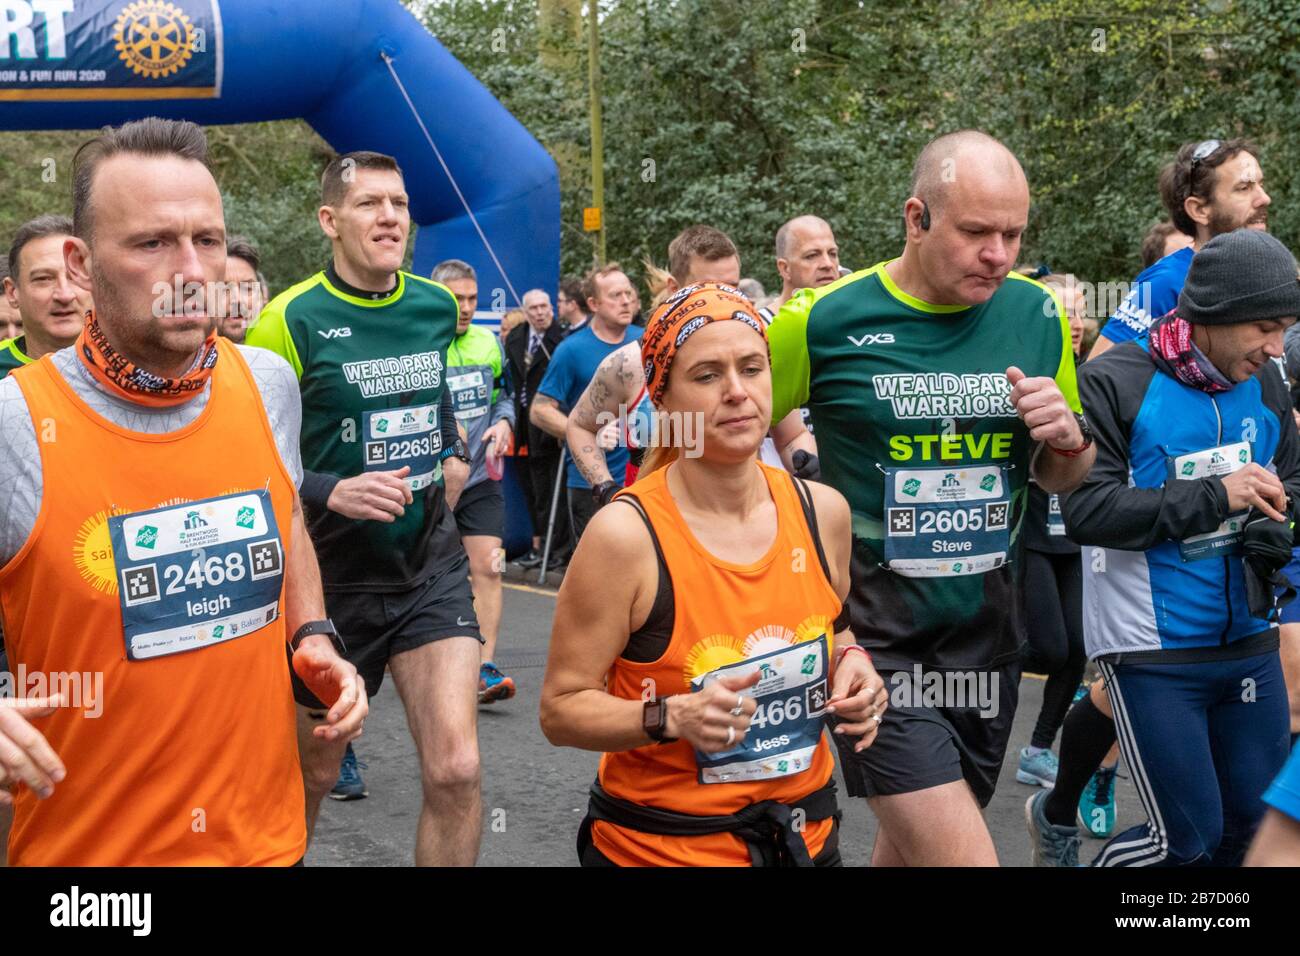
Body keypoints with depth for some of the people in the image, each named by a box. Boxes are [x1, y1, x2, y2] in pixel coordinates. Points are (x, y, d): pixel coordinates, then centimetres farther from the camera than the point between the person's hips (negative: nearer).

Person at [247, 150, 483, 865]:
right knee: (317, 771, 15)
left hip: (431, 568, 3)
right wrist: (332, 492, -26)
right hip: (331, 580, -3)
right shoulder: (290, 320, -12)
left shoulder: (437, 304, 3)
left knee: (455, 770, -12)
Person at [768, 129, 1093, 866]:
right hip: (875, 635, -4)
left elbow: (1063, 479, 12)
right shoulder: (823, 319, -11)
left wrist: (1067, 439, -10)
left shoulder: (1037, 315, 1)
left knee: (913, 843, 19)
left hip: (987, 633, 5)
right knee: (962, 853, -14)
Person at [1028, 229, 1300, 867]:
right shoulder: (1117, 384, -12)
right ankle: (1054, 821, 23)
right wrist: (1214, 495, -23)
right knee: (1190, 839, -2)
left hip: (1248, 642, 6)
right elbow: (1085, 510, -20)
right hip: (1155, 653, -6)